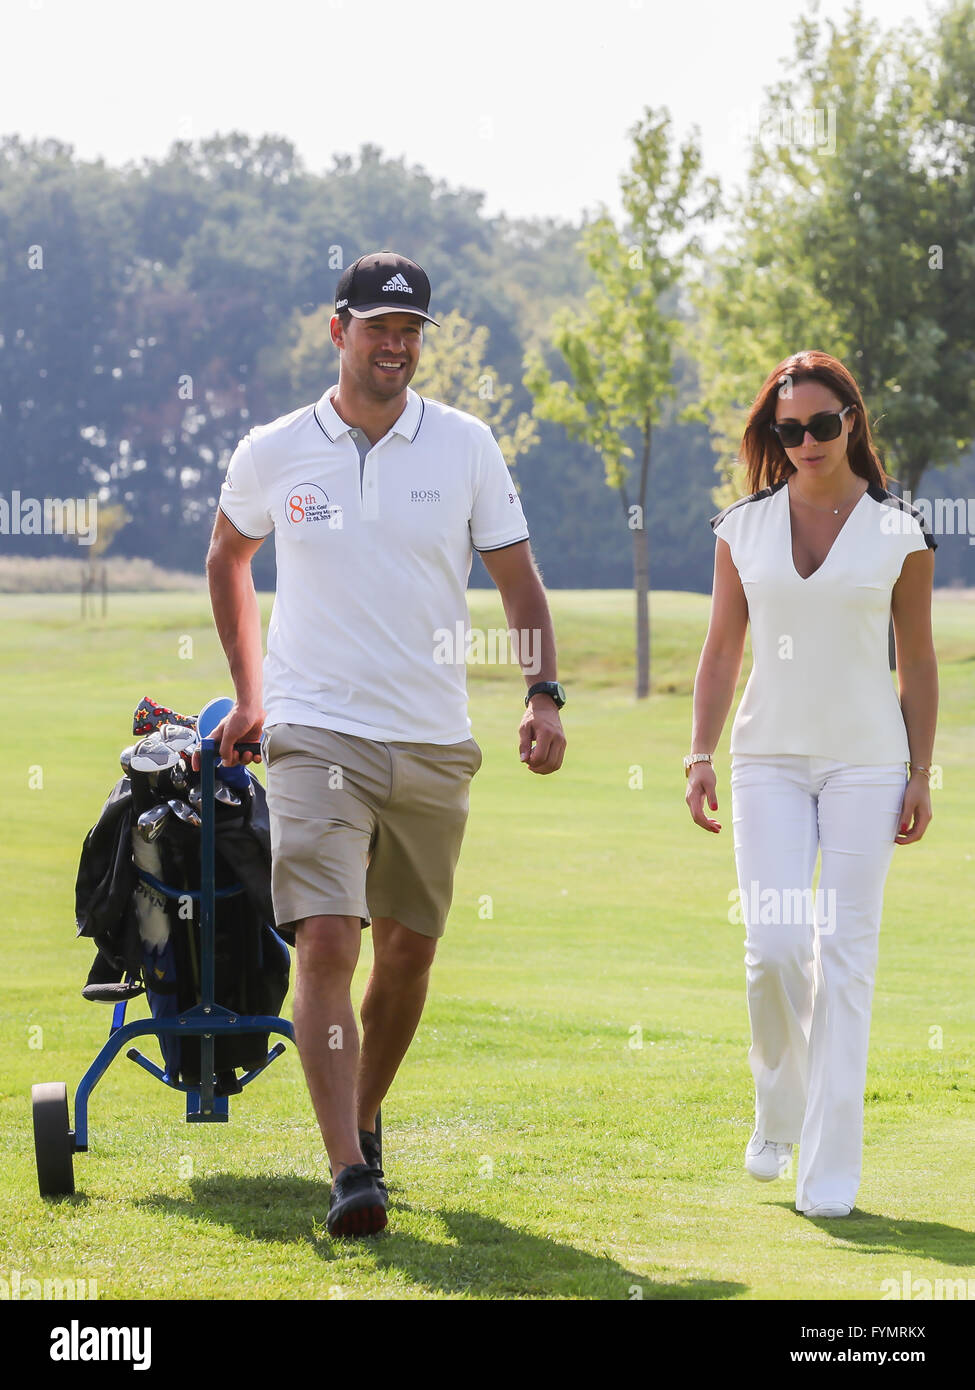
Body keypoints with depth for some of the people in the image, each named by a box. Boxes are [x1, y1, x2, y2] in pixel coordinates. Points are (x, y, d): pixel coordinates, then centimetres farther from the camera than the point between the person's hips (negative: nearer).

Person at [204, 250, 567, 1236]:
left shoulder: (464, 445, 3)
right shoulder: (273, 454, 1)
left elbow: (517, 578, 7)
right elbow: (227, 558, 20)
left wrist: (543, 693, -7)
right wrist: (249, 692, 17)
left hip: (434, 746, 2)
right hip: (316, 738, -2)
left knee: (408, 950, 10)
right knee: (326, 943, -16)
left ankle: (364, 1119, 33)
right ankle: (349, 1174, -22)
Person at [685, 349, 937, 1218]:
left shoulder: (898, 532, 1)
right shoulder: (745, 528, 6)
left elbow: (918, 662, 5)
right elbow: (723, 650, 10)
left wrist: (920, 776, 1)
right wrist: (701, 756, 2)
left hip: (865, 761, -1)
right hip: (770, 757, 1)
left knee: (845, 954, -4)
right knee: (773, 945, -11)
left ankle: (830, 1170, 0)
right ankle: (778, 1107, 17)